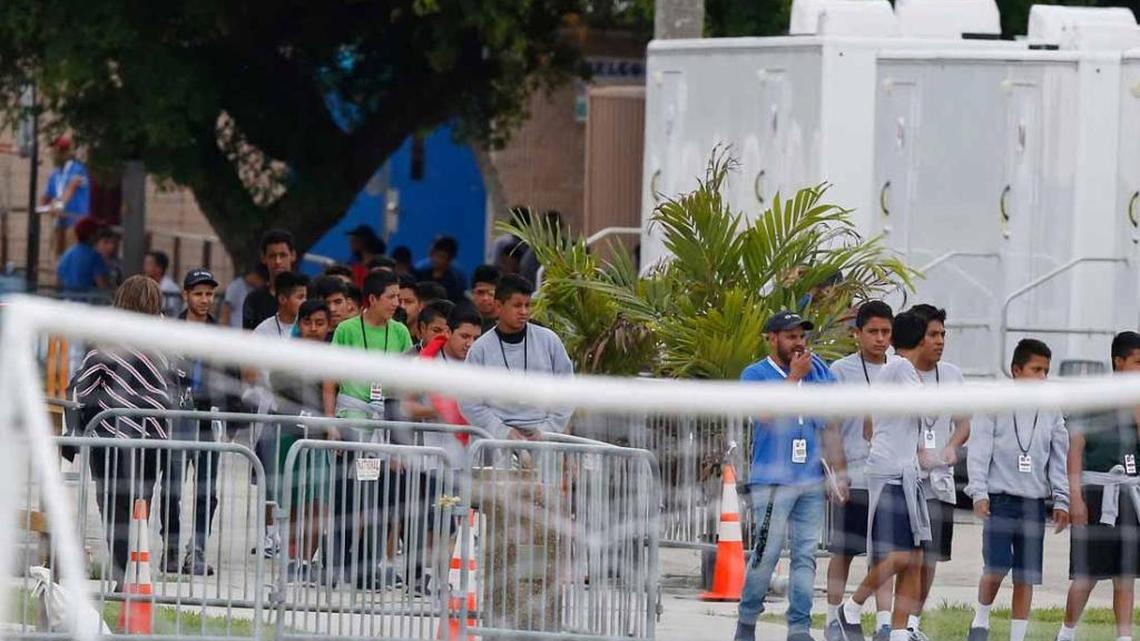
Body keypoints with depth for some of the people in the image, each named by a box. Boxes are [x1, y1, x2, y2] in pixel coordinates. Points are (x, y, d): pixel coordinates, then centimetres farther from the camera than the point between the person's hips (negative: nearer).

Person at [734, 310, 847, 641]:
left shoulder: (817, 371, 12)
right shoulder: (756, 375, 0)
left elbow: (830, 427, 16)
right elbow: (769, 415, -18)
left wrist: (840, 473, 11)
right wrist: (794, 376, -13)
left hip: (811, 481, 5)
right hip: (772, 481, -5)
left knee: (805, 557, 3)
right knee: (767, 553, -7)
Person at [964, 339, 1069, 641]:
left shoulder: (1050, 413, 11)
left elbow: (1059, 459, 13)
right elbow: (978, 450, -4)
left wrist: (1061, 501, 6)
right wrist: (979, 492, -12)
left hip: (1034, 502, 4)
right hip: (999, 499, -4)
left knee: (1026, 577, 2)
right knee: (997, 567, -14)